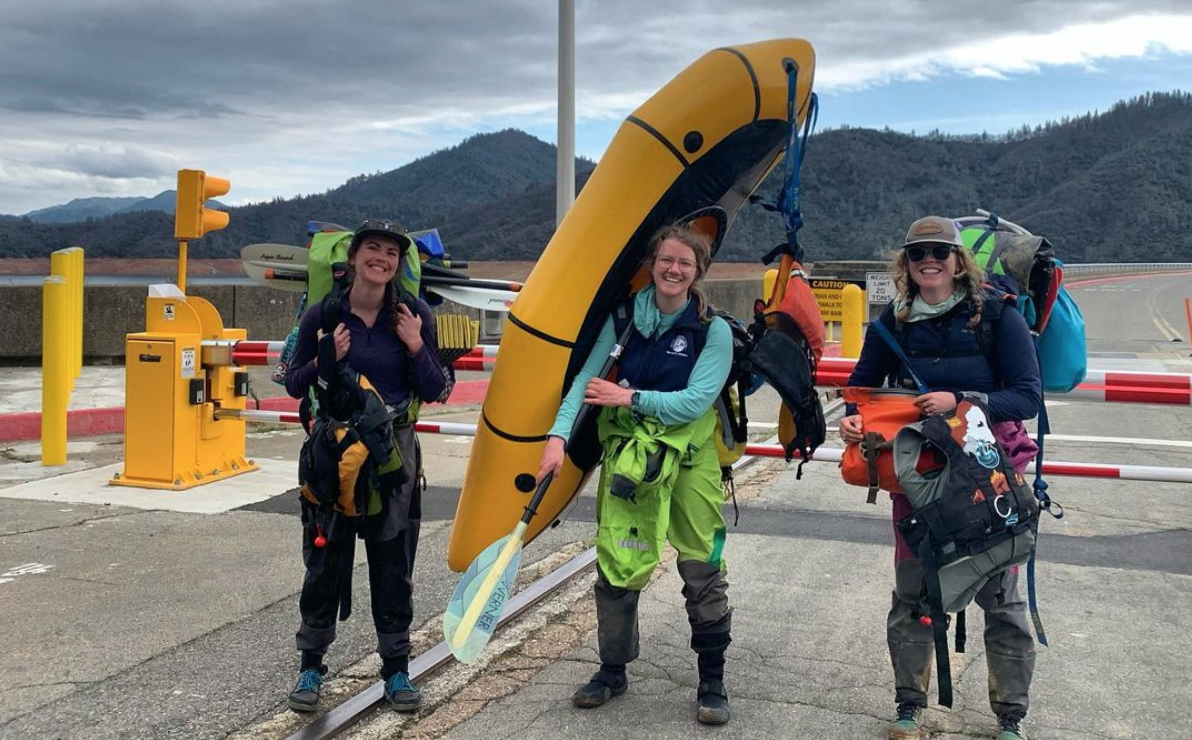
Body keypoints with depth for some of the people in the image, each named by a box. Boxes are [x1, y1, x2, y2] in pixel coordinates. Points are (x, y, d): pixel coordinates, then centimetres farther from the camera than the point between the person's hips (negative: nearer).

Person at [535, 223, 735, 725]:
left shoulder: (713, 331, -6)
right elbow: (586, 377, -7)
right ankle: (612, 671, 26)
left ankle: (712, 682, 20)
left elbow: (695, 401, -15)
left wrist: (630, 398, -21)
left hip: (690, 458, -1)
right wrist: (559, 435, -20)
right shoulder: (624, 317, 1)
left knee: (703, 571, 3)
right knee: (616, 568, 5)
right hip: (627, 456, 2)